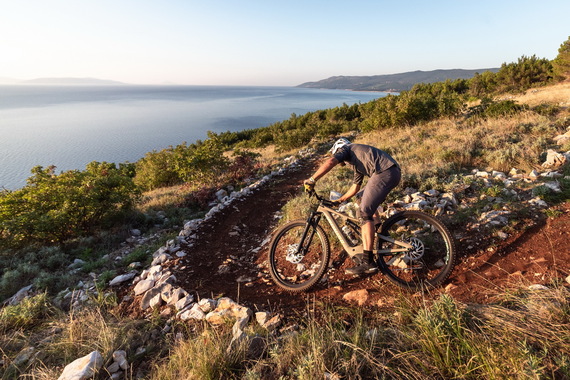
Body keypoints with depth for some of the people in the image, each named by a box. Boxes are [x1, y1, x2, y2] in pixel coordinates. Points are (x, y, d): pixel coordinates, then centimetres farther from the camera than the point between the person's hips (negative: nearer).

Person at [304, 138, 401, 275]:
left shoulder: (344, 150, 10)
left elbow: (330, 162, -12)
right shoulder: (357, 163, 35)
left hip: (385, 172, -10)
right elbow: (355, 188, 37)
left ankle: (368, 262, -14)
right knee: (366, 209, 21)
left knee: (364, 213, -11)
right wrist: (338, 201, 41)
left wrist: (312, 180, -7)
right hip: (394, 172, 10)